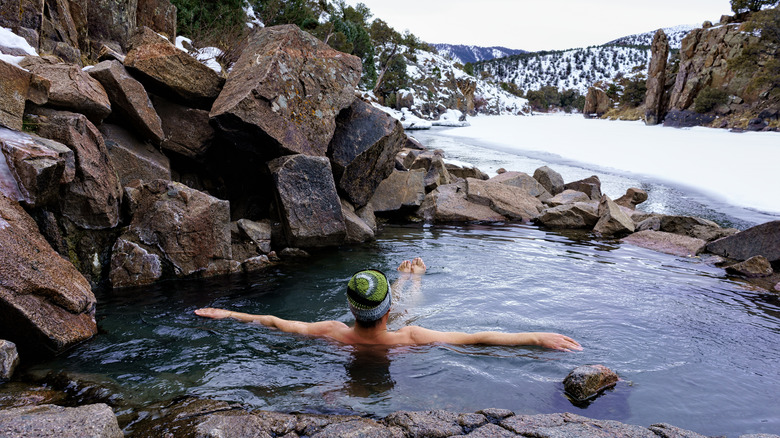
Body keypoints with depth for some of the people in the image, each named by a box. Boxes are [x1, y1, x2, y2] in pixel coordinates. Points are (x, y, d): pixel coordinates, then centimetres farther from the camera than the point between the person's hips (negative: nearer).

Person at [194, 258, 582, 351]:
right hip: (403, 327, -1)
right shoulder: (408, 338, -48)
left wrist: (227, 313, -20)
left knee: (404, 277, 31)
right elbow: (479, 339, -49)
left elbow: (274, 322, -32)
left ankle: (405, 273, 65)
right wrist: (537, 338, -47)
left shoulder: (332, 333, -43)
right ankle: (415, 274, 64)